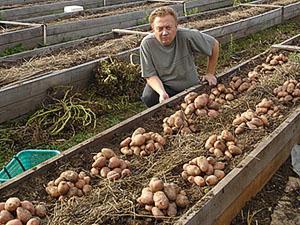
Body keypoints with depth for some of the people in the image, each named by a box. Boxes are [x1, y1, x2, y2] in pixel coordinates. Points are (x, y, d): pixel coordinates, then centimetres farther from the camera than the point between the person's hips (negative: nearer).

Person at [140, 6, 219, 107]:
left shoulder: (187, 36, -22)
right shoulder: (147, 44, -20)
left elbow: (214, 44, -6)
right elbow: (150, 75, -15)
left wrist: (210, 73, -1)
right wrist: (161, 92, -35)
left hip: (190, 86, 2)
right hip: (163, 85, -1)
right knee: (148, 98, -30)